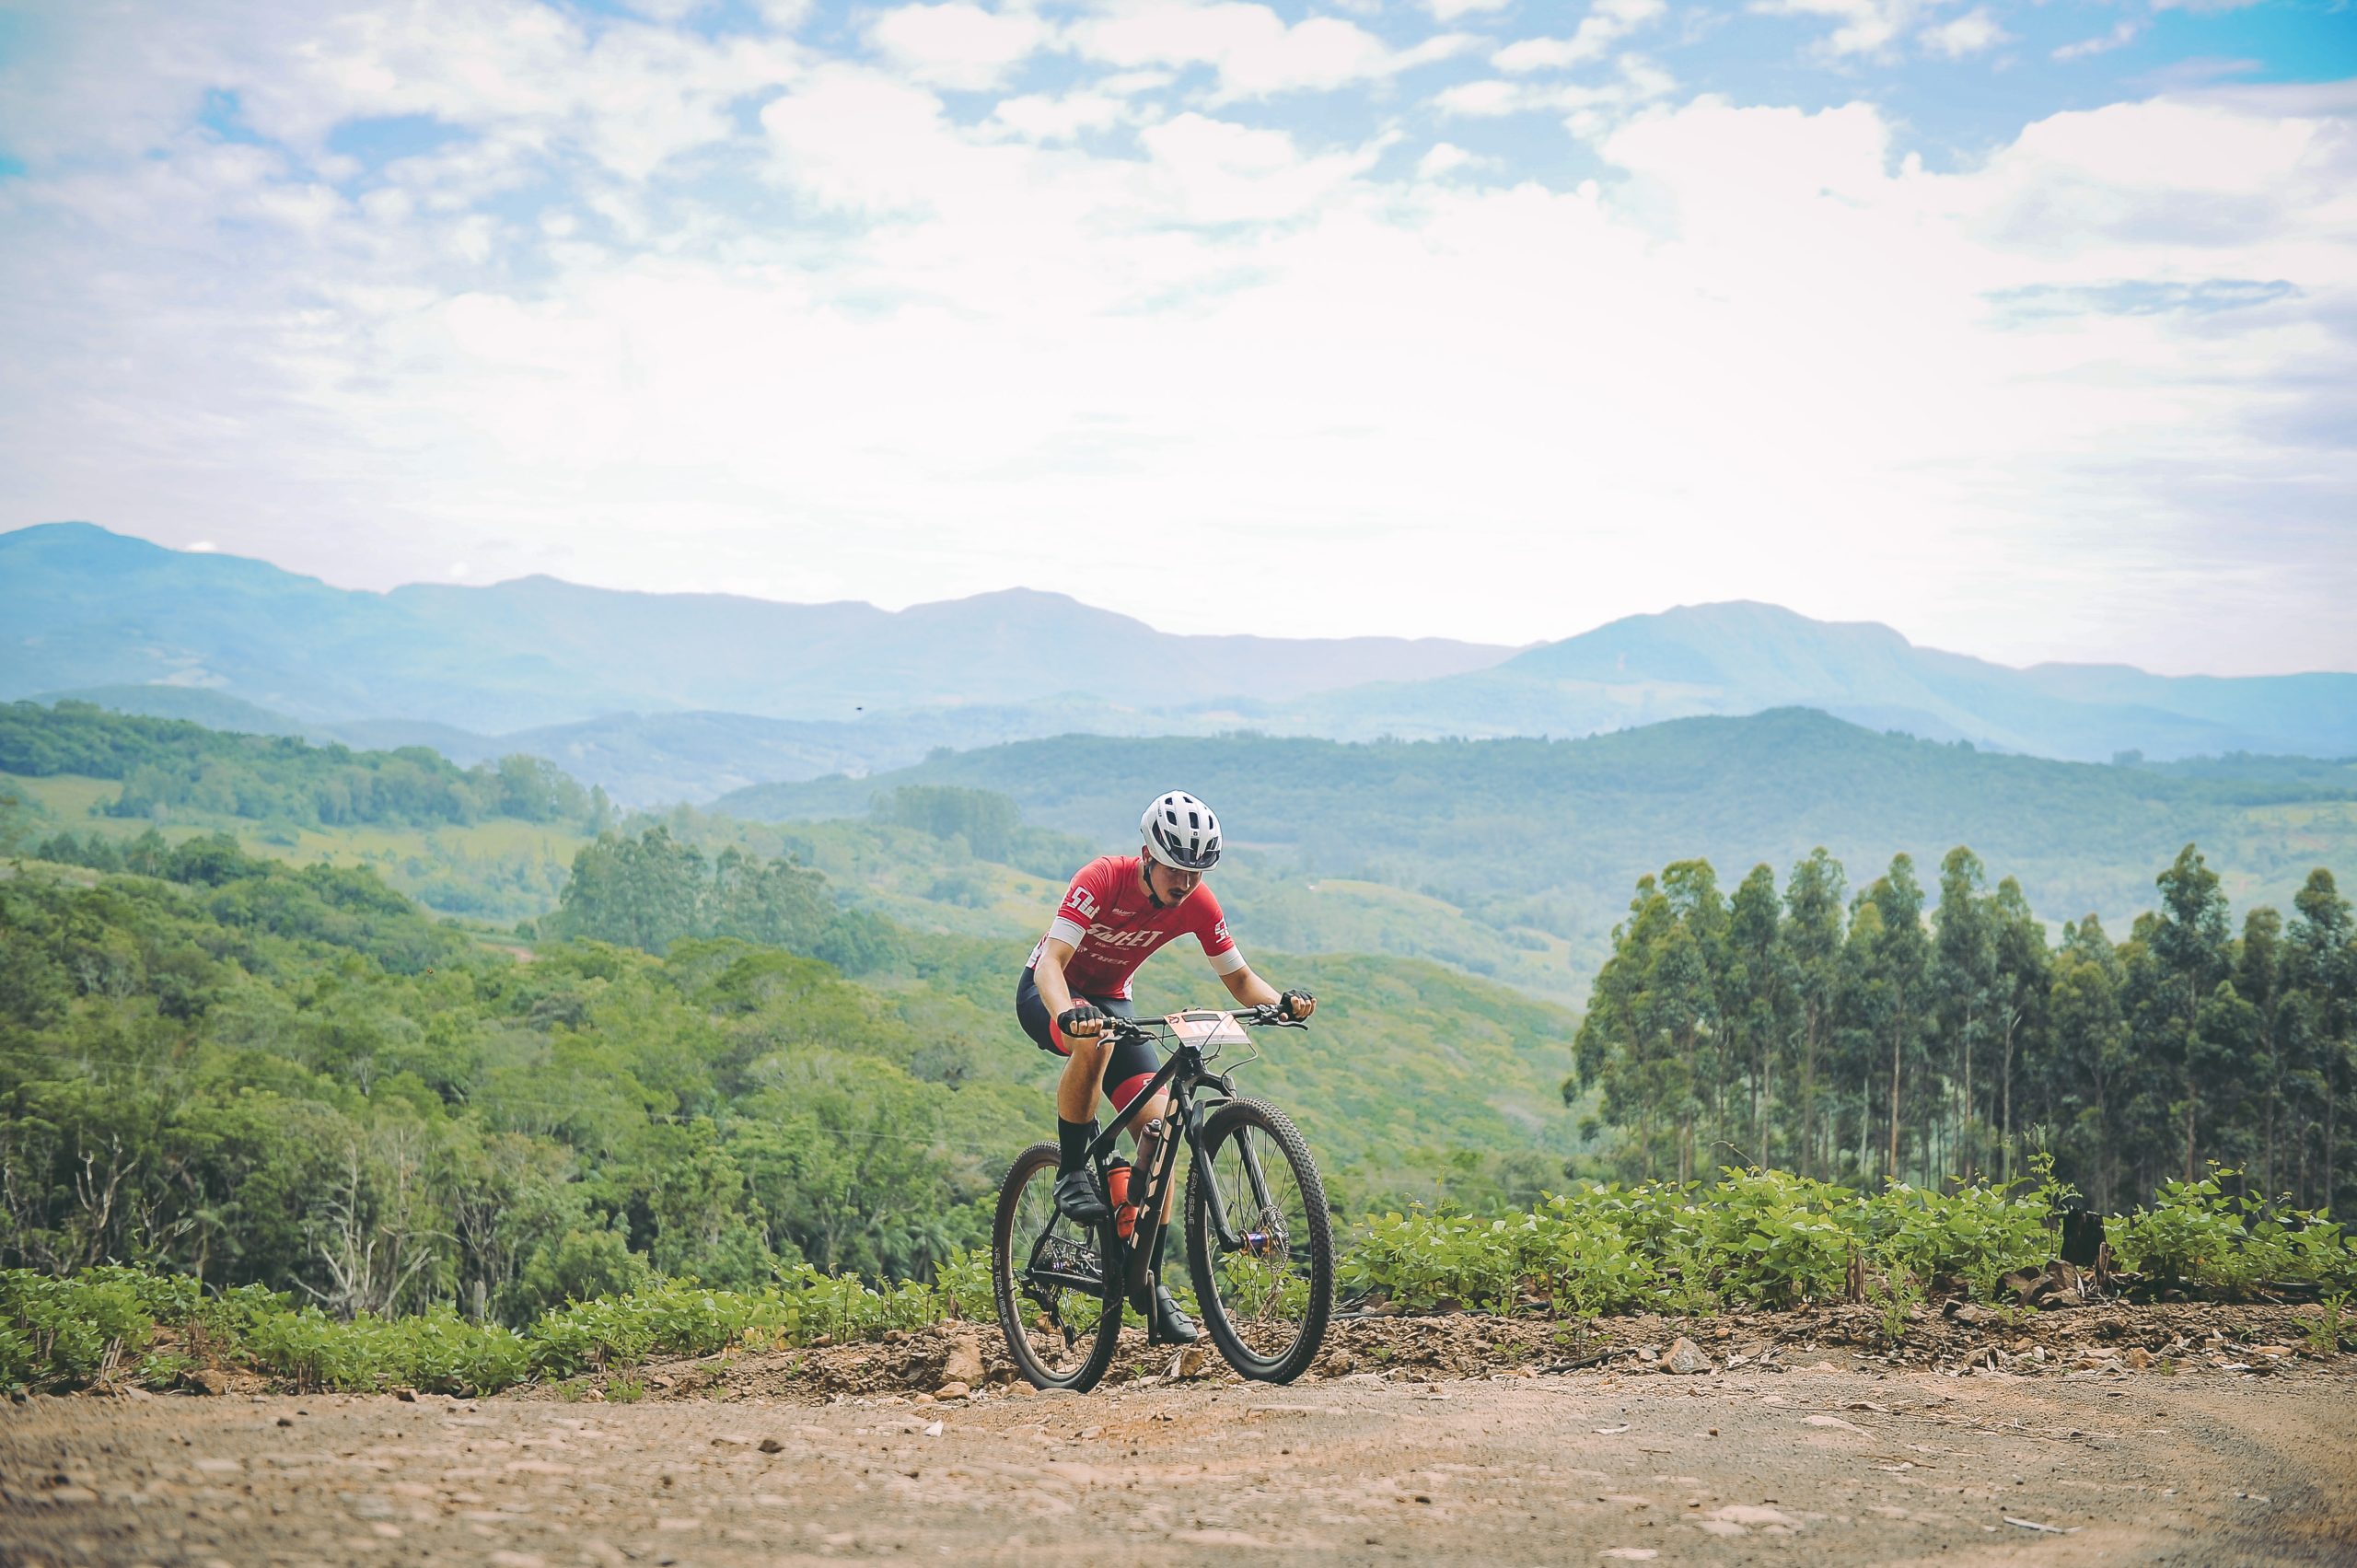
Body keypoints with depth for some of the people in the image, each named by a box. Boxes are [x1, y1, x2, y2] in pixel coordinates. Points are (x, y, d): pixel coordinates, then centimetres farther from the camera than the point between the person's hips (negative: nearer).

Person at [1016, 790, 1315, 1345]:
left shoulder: (1197, 904, -16)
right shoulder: (1103, 878, -30)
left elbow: (1239, 978, -6)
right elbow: (1051, 960, -38)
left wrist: (1282, 1001, -28)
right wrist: (1067, 1015, -59)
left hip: (1111, 999, 5)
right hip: (1050, 993, -5)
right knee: (1095, 1041, -41)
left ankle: (1150, 1280, -4)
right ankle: (1071, 1174, -21)